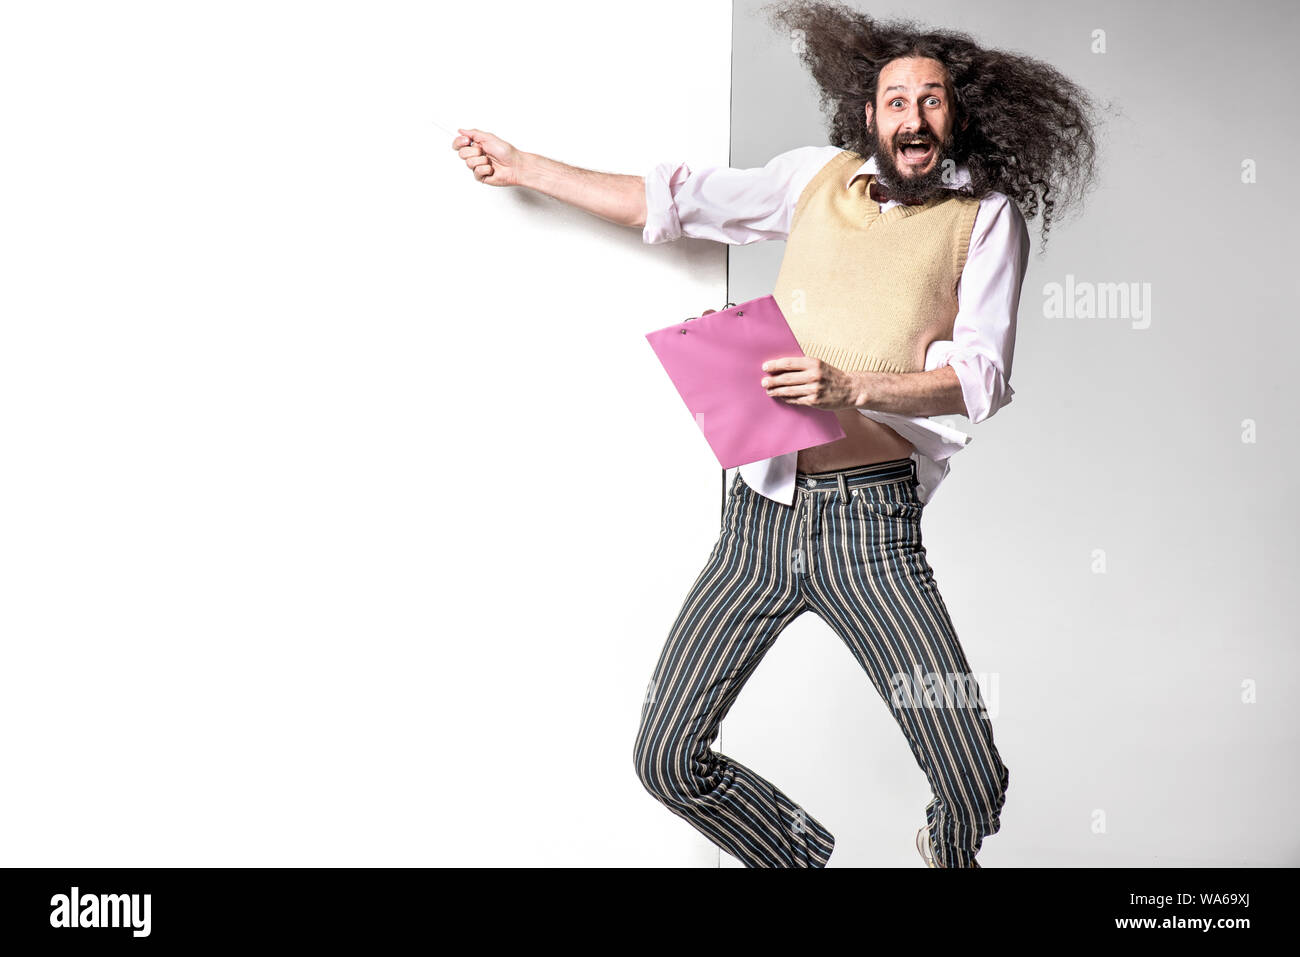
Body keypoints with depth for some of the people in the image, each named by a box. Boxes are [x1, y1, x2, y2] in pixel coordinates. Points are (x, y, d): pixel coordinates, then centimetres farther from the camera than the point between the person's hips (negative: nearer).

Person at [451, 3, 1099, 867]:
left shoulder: (986, 215, 4)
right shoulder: (820, 176, 13)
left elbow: (981, 376, -5)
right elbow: (673, 201, 20)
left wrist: (850, 387, -20)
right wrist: (521, 166, 23)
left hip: (869, 523, -3)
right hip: (762, 512, 3)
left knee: (974, 784, -10)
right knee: (667, 760, 0)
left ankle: (947, 854, 29)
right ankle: (802, 855, 29)